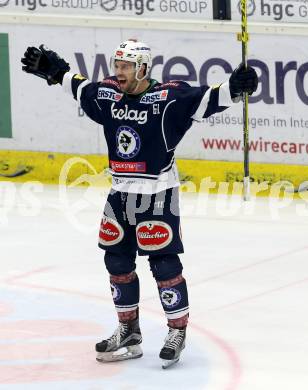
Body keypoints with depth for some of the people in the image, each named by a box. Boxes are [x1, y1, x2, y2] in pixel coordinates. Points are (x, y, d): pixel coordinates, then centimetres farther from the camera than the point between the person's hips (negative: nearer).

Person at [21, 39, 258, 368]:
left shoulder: (169, 97, -16)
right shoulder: (107, 94, 2)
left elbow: (206, 99, -22)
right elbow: (80, 87, 21)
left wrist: (234, 87, -38)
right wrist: (54, 70, 27)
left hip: (158, 195, -7)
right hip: (120, 194, 7)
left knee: (163, 264, -6)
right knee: (117, 261, 12)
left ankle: (178, 331, 8)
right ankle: (128, 332, 25)